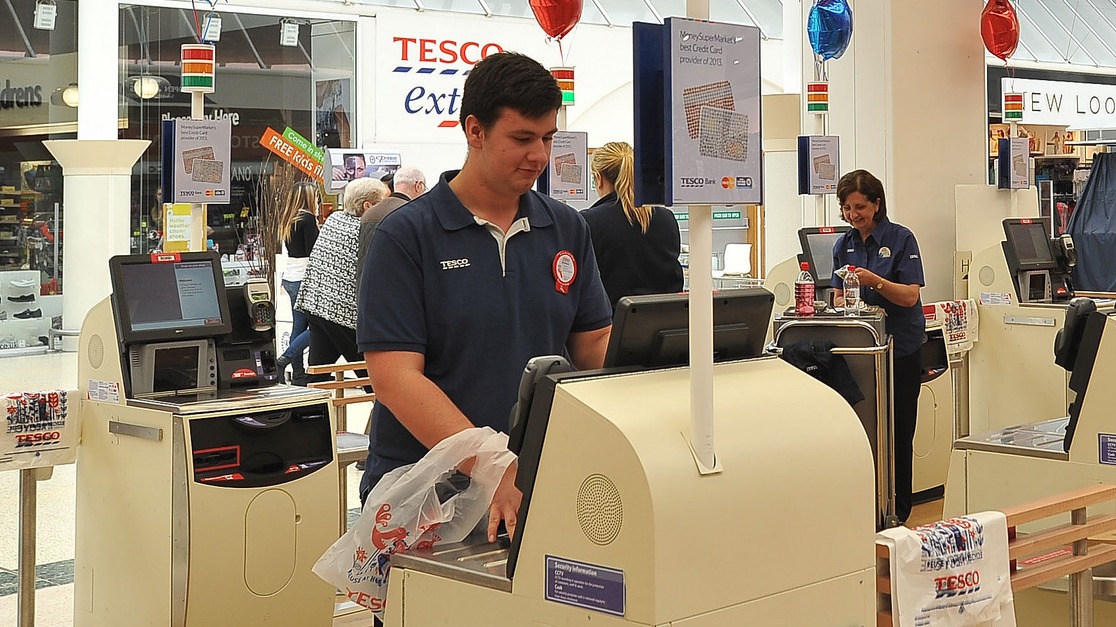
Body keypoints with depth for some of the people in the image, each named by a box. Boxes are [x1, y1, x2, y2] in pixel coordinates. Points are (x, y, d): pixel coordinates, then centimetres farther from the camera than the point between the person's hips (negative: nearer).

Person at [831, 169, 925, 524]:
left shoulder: (900, 239, -5)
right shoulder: (844, 246, 10)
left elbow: (910, 296, -12)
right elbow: (839, 297, 12)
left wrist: (874, 281, -26)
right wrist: (844, 300, -10)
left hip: (900, 350, -4)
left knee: (897, 432, 1)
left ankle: (896, 513, 11)